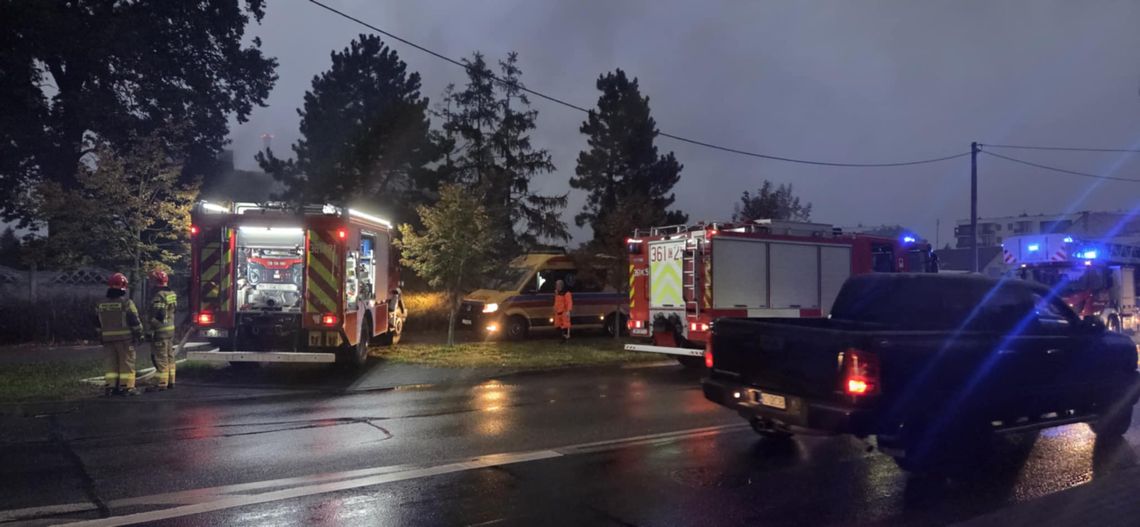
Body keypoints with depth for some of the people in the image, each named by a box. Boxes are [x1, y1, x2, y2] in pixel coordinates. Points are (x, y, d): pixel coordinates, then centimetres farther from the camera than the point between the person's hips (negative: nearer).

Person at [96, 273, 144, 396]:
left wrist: (101, 337, 24)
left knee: (112, 363, 12)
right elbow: (135, 321, -11)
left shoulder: (101, 305, 6)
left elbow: (98, 324, 14)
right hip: (125, 338, -5)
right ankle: (126, 387, 1)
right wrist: (139, 335, 0)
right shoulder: (126, 303, -12)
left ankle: (109, 386, 11)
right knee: (127, 363, 2)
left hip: (108, 339, 5)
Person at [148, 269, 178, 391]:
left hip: (160, 330, -9)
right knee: (169, 356, 15)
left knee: (161, 358, -5)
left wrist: (151, 331, -18)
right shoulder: (172, 294, 11)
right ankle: (170, 381, 21)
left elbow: (156, 316, -21)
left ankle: (161, 384, -2)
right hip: (171, 329, 9)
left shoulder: (159, 296, -17)